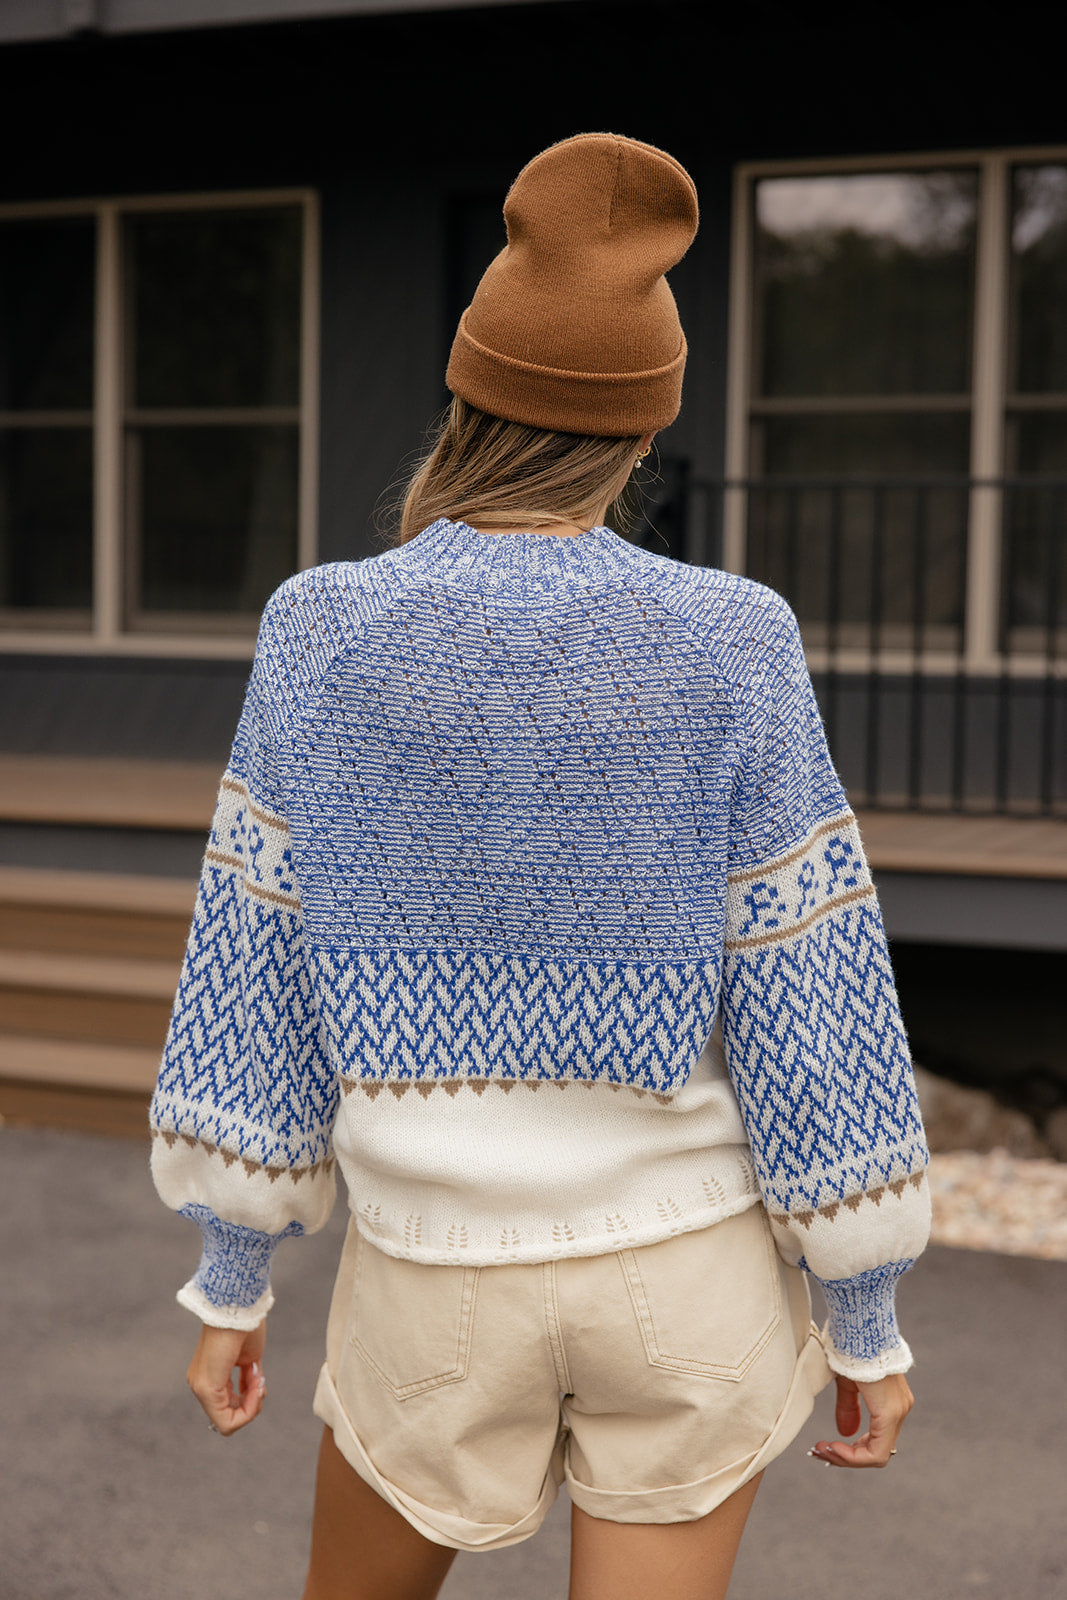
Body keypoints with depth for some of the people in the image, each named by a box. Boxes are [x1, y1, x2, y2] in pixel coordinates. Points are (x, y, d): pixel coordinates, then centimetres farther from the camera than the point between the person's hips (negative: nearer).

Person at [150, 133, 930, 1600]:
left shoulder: (321, 639, -12)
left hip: (446, 1274, 0)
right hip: (688, 1261, 0)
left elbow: (253, 977, -7)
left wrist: (230, 1279, 6)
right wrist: (870, 1316, 1)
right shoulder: (727, 653, -14)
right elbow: (815, 1012, -11)